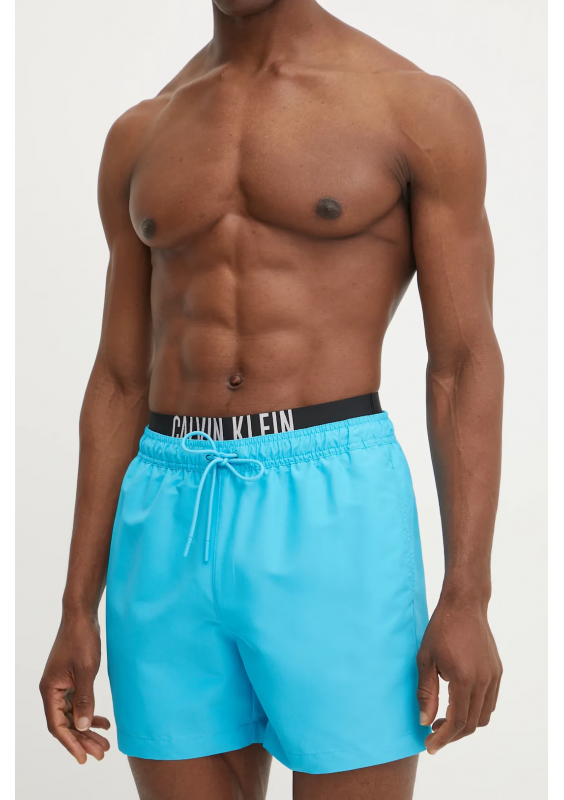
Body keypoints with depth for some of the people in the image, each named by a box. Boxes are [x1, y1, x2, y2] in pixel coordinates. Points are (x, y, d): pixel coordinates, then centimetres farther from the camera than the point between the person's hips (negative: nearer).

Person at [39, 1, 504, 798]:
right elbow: (120, 385, 12)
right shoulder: (140, 136, 13)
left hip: (334, 520, -4)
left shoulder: (422, 107, 1)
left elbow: (467, 365, -2)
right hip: (171, 528, 4)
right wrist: (78, 613, 8)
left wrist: (467, 600, -9)